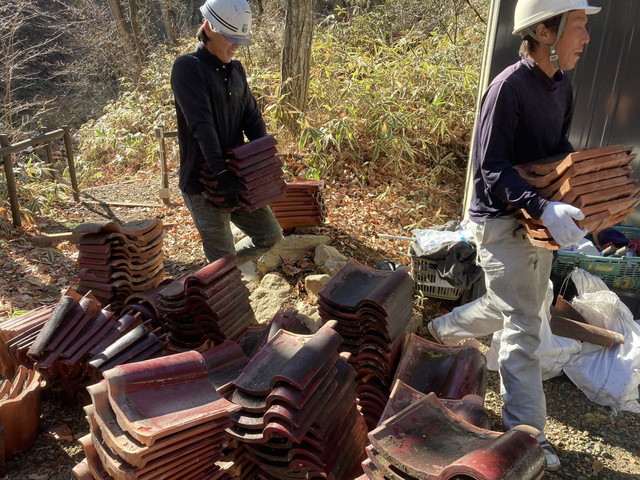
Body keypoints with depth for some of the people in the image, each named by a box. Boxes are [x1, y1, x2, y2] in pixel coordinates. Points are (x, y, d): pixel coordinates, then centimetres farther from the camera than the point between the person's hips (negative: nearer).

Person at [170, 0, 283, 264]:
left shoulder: (236, 69, 10)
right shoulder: (187, 67, -14)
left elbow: (252, 116, 8)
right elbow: (201, 124, -24)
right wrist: (221, 173, -31)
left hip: (236, 176, 7)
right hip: (202, 184, -7)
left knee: (270, 236, 15)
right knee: (223, 261, -1)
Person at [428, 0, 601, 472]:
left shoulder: (561, 86, 7)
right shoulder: (509, 87, -19)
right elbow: (492, 169, -24)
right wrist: (544, 208, -35)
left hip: (540, 220, 9)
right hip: (501, 221, -8)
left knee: (513, 307, 22)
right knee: (523, 328, -4)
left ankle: (441, 330, 45)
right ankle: (527, 436, 10)